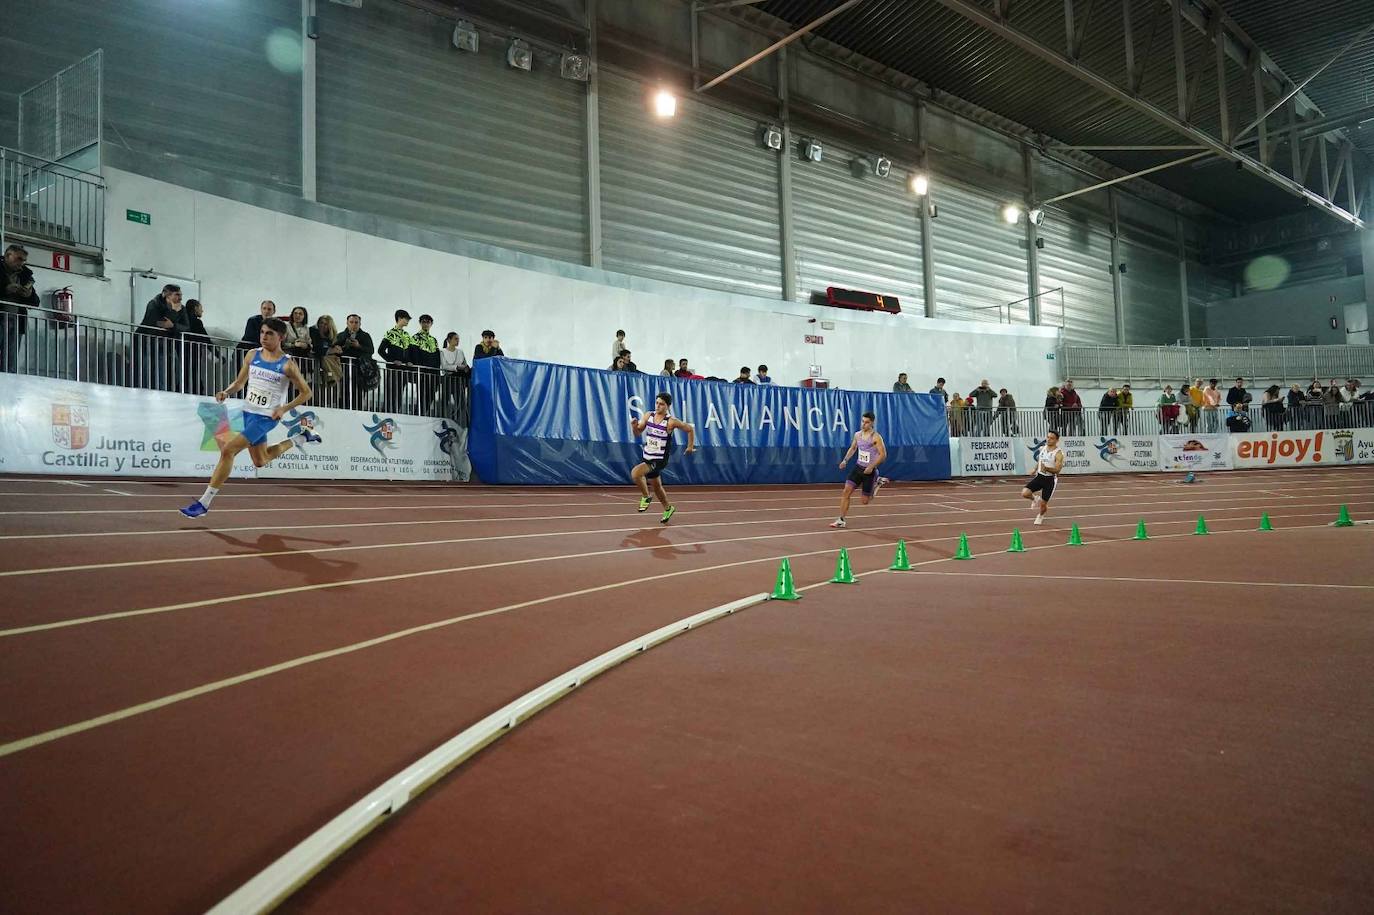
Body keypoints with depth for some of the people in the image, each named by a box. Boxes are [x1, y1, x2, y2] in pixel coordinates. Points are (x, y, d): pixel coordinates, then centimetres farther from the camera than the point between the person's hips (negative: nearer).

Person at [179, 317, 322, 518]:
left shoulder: (287, 364, -10)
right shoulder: (252, 356, 4)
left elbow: (306, 392, -3)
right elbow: (240, 381, 14)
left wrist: (284, 408, -14)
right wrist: (226, 392, -7)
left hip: (266, 417, -7)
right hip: (249, 412, 7)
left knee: (227, 450, -17)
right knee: (260, 461, 19)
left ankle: (204, 502, -8)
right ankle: (299, 439, 40)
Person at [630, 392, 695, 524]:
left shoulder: (671, 422, -15)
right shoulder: (648, 416, -2)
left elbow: (690, 429, -2)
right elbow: (638, 432, 7)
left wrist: (691, 446, 3)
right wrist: (634, 425, -15)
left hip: (659, 460, -6)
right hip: (647, 457, 6)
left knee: (635, 473, -28)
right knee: (656, 487, 22)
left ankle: (646, 497, -3)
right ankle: (668, 508, 48)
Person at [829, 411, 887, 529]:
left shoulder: (876, 437, -15)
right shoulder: (857, 435, 3)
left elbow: (883, 455, -16)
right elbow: (852, 448, 20)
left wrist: (872, 466, -24)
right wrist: (845, 460, 6)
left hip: (869, 471, -5)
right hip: (858, 467, 5)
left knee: (864, 501, 4)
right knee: (846, 491, -11)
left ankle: (877, 482, 30)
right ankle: (841, 520, -5)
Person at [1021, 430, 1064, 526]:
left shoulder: (1058, 454, -16)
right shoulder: (1042, 449, 2)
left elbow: (1057, 470, -22)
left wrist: (1047, 468, -38)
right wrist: (1035, 469, 25)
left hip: (1050, 479, -4)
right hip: (1039, 476, 4)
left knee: (1043, 503, 2)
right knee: (1024, 493, -15)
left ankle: (1040, 516, 36)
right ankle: (1035, 498, 20)